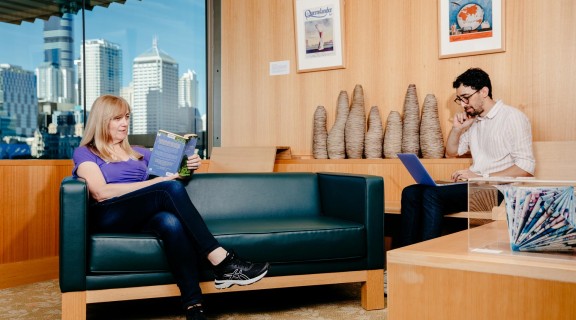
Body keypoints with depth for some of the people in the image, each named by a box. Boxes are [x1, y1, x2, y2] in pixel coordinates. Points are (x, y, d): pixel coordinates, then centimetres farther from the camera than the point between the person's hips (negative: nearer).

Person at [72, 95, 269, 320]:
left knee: (171, 222, -35)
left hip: (142, 218, 4)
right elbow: (101, 192, -6)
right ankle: (221, 261, -34)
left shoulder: (139, 153, 29)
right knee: (171, 189, -30)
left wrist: (188, 166, 0)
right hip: (109, 218, -4)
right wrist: (157, 182, -12)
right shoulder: (85, 153, 12)